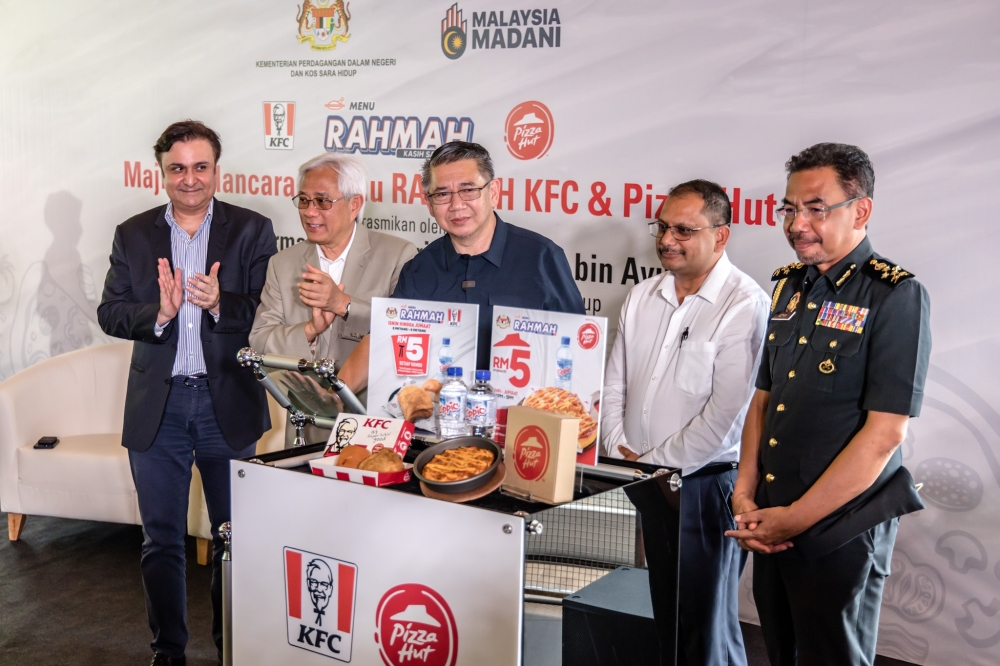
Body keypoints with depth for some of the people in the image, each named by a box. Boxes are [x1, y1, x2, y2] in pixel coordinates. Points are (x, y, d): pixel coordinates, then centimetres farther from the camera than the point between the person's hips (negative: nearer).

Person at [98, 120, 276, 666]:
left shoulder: (252, 230, 0)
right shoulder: (133, 234, 5)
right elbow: (109, 313, -1)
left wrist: (221, 304, -25)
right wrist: (159, 312, -20)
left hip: (229, 404, -1)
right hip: (158, 406, 1)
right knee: (161, 539, 9)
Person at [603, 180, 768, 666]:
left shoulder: (744, 305, -13)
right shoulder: (643, 297, 8)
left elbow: (725, 412, -18)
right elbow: (615, 381, 13)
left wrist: (652, 462, -11)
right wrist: (619, 449, 0)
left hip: (706, 484, -6)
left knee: (706, 625, 4)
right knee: (664, 612, 16)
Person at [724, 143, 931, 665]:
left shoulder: (896, 296, -13)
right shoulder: (789, 287, 8)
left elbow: (885, 431, -18)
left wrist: (796, 519, -16)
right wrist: (745, 496, -1)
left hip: (840, 531, -6)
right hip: (771, 525, 6)